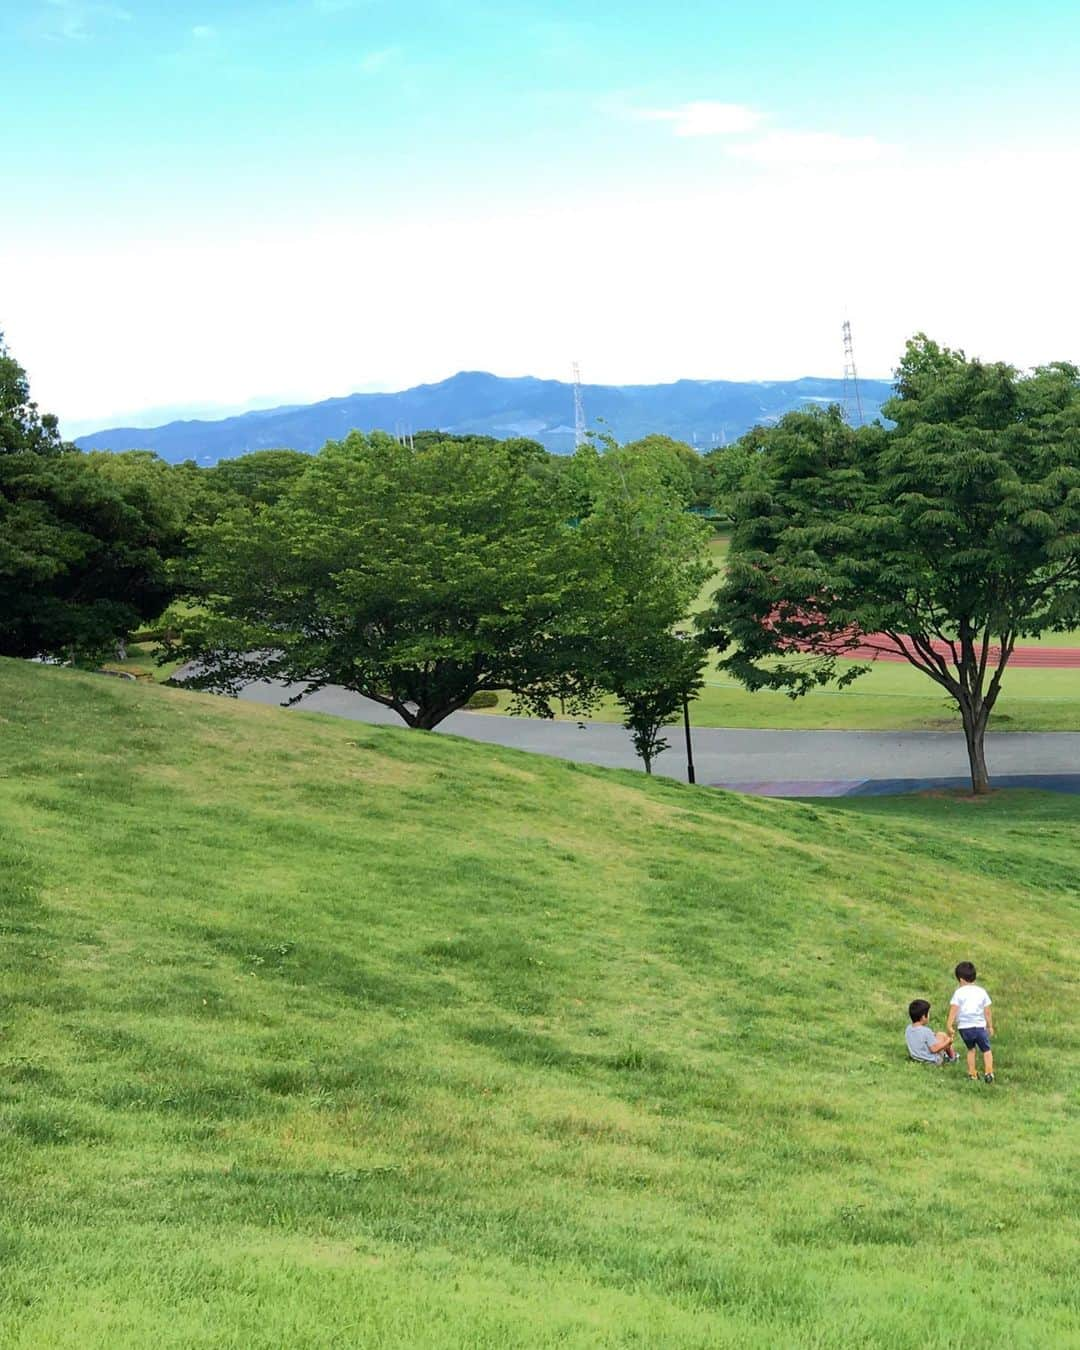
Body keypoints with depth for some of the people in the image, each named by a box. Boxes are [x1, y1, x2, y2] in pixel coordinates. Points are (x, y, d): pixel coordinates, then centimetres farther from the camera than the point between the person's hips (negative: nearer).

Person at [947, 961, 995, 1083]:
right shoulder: (982, 991, 8)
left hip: (964, 1027, 0)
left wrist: (949, 1025, -10)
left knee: (971, 1049, 22)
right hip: (979, 1026, 0)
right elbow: (987, 1011, 9)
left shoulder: (959, 992, 1)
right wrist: (990, 1026, 18)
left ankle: (972, 1073, 20)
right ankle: (988, 1072, -3)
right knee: (986, 1050, 13)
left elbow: (953, 1009, -8)